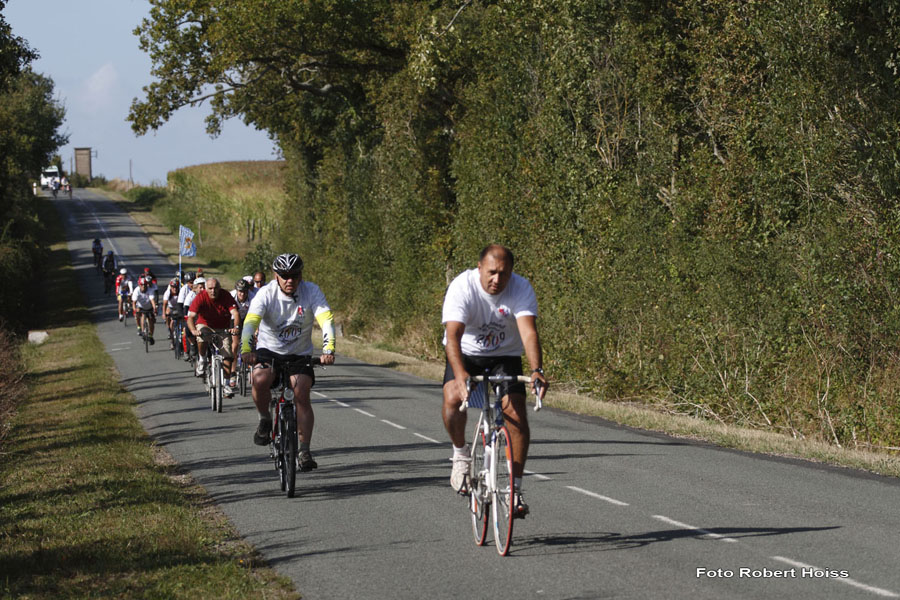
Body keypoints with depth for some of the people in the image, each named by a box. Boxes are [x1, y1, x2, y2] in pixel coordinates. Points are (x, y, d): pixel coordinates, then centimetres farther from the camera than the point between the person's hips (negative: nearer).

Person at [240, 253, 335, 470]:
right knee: (260, 380, -31)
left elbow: (326, 320, -26)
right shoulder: (266, 294, -17)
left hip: (300, 354, 1)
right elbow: (250, 322, -31)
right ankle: (265, 420, -3)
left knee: (302, 394, -19)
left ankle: (305, 451, -13)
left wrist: (328, 350, -43)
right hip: (269, 351, -1)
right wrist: (246, 350, -49)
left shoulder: (311, 291, -14)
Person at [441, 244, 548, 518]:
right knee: (453, 398, -29)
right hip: (466, 354, -1)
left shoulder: (521, 289, -21)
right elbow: (453, 335, -36)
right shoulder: (462, 287, -26)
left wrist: (537, 370, -50)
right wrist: (460, 374, -53)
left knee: (517, 411, -17)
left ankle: (515, 489, -9)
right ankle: (460, 453, -1)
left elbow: (529, 332, -33)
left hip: (505, 356, 1)